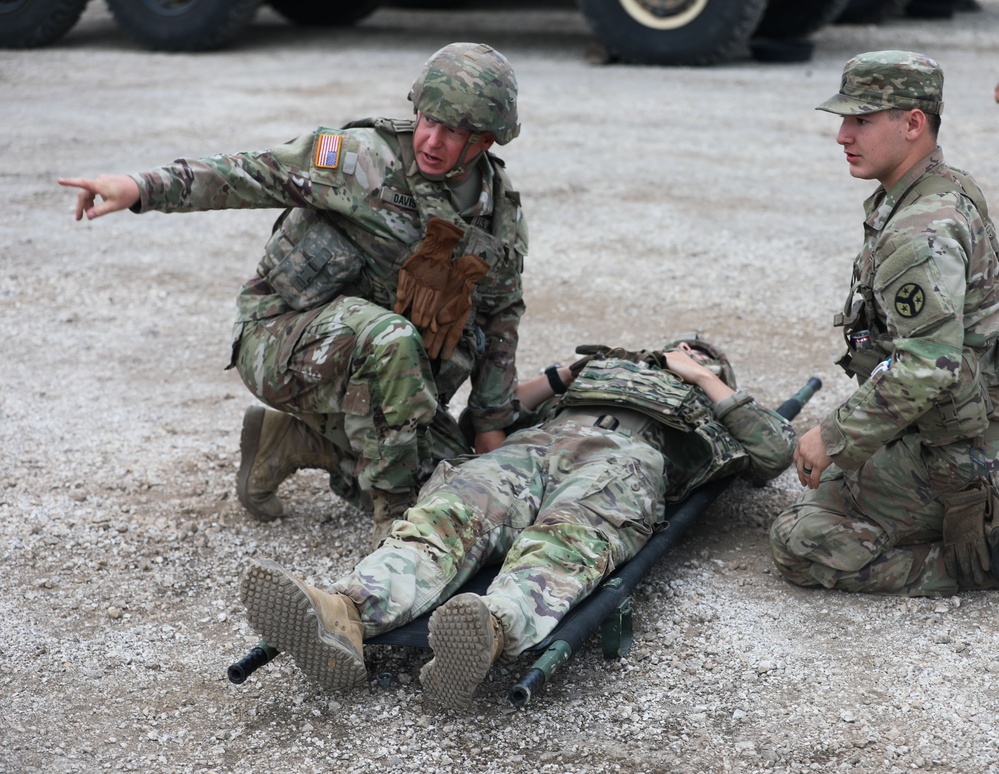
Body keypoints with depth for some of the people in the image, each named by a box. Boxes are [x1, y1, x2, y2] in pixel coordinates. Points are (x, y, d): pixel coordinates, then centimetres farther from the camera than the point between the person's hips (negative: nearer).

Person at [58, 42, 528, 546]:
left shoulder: (502, 214, 0)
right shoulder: (364, 157, -16)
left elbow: (501, 316, 12)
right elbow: (249, 175, -16)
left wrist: (491, 423, 11)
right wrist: (142, 188, -29)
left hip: (375, 368, 6)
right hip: (284, 341, -6)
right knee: (389, 340, -37)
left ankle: (287, 440, 14)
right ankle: (394, 520, -22)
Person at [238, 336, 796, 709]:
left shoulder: (713, 415, 39)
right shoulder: (610, 367, 46)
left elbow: (779, 451, 19)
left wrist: (706, 379, 23)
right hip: (538, 442, 3)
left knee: (564, 542, -40)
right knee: (448, 516, -32)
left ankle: (490, 637, -72)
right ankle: (342, 617, -59)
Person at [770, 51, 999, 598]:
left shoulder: (922, 234, -25)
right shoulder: (950, 190, 8)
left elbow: (926, 368, -33)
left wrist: (835, 436, -23)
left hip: (949, 458, -10)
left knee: (800, 544, -9)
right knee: (826, 479, 28)